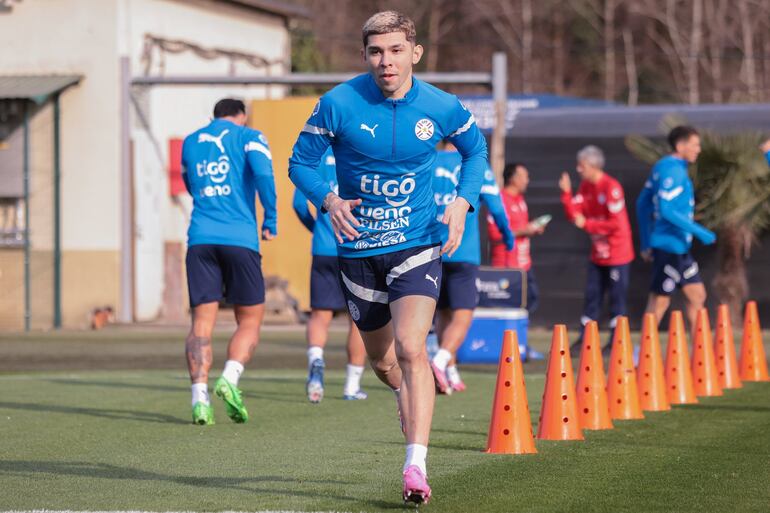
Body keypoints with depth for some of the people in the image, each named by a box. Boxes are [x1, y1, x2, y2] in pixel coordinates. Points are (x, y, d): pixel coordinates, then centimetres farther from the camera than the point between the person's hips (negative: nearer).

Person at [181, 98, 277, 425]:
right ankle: (230, 379, -17)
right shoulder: (248, 137, 6)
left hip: (200, 239, 3)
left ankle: (200, 396, -14)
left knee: (202, 322, 1)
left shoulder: (190, 143, 20)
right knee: (249, 321, 7)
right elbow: (263, 172, -11)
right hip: (240, 239, -3)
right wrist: (270, 220, -5)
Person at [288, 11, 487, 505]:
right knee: (383, 361, 13)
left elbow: (476, 150, 13)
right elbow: (300, 162, -1)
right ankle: (417, 392, 48)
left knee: (410, 349, -20)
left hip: (417, 245, -2)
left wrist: (463, 202, -4)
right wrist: (329, 200, -20)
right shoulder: (339, 104, -11)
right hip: (359, 248, 2)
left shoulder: (441, 108, -7)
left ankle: (416, 466, -22)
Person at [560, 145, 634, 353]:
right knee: (592, 295, 10)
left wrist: (587, 224, -17)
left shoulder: (611, 187, -18)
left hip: (617, 253, -8)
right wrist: (566, 193, -11)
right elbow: (574, 215, 2)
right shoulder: (585, 186, 6)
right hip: (598, 253, 8)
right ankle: (584, 338, 15)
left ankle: (615, 341, 5)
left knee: (616, 296, 0)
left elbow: (616, 223, -20)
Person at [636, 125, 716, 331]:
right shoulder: (673, 171, -16)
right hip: (670, 246, -10)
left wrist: (646, 244, 20)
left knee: (697, 296, 13)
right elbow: (666, 210, -26)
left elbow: (643, 204, 17)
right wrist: (699, 232, -22)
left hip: (679, 248, 10)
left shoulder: (663, 167, 13)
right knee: (660, 301, -4)